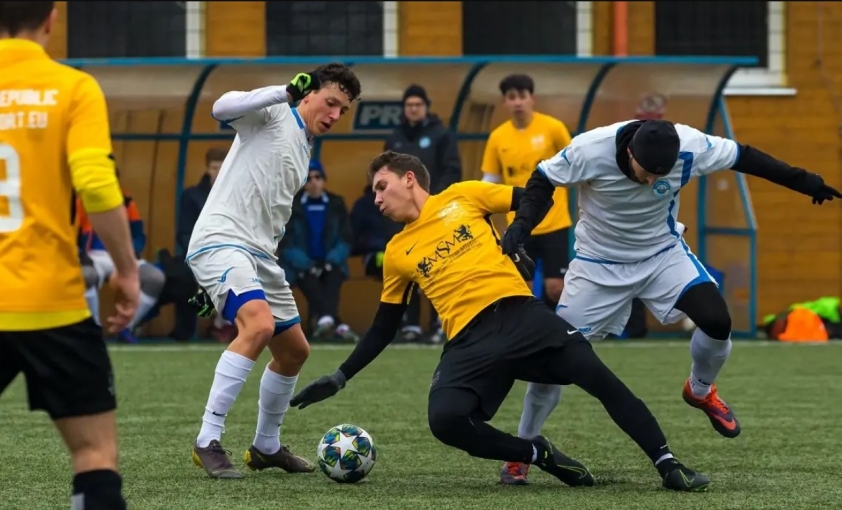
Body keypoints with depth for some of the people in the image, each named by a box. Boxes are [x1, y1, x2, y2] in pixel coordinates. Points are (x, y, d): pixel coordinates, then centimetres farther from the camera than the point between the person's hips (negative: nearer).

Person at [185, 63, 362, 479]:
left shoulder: (304, 153, 23)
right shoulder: (273, 115, -2)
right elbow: (222, 108, -24)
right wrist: (284, 92, -29)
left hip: (260, 255, 10)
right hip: (220, 241, -10)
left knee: (294, 351, 15)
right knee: (259, 324, -30)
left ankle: (266, 447, 34)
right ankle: (208, 442, -26)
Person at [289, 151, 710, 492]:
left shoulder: (463, 196, 11)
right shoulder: (396, 253, 18)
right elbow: (384, 327, 23)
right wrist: (340, 377, 20)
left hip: (518, 312, -2)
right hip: (469, 339, 2)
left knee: (596, 374, -21)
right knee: (445, 419, -26)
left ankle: (667, 465, -16)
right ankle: (540, 456, -6)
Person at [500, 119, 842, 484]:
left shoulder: (690, 147, -25)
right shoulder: (590, 150, -30)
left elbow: (742, 157, -9)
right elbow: (543, 180, -14)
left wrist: (804, 182, -4)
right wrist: (522, 223, -31)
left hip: (664, 253, 2)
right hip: (600, 264, -2)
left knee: (717, 321, -18)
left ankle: (700, 391, 15)